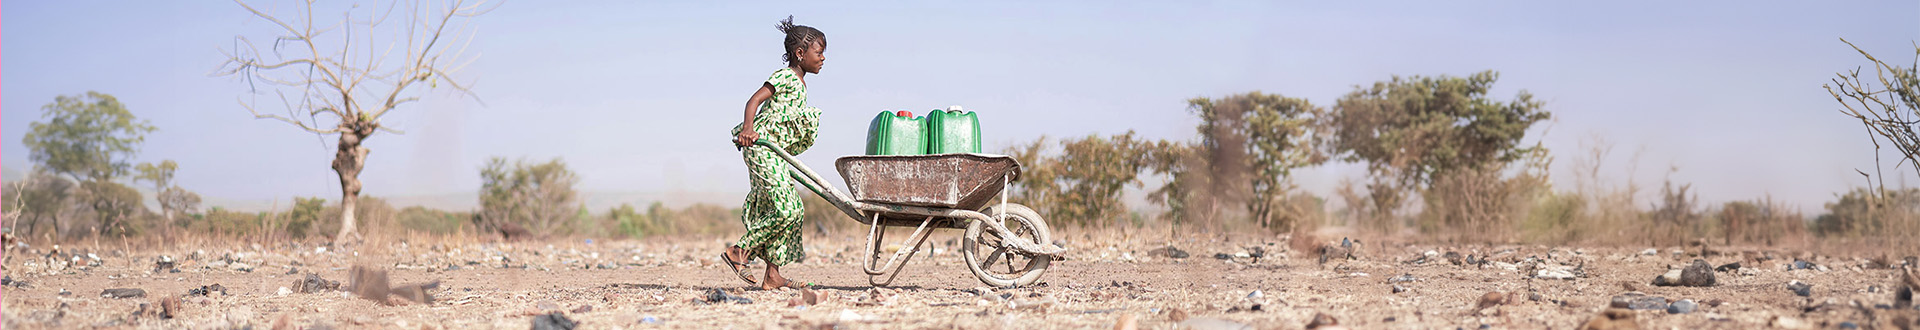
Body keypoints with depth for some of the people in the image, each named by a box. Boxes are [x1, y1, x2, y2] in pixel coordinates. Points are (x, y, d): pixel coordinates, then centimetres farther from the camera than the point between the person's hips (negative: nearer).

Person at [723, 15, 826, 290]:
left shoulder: (800, 83, 18)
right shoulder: (785, 77, -10)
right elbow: (755, 100, -20)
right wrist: (748, 128, -33)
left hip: (775, 153, 10)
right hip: (760, 146, -10)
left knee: (789, 209, 6)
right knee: (785, 210, -14)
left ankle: (773, 275, 7)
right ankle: (739, 251, -6)